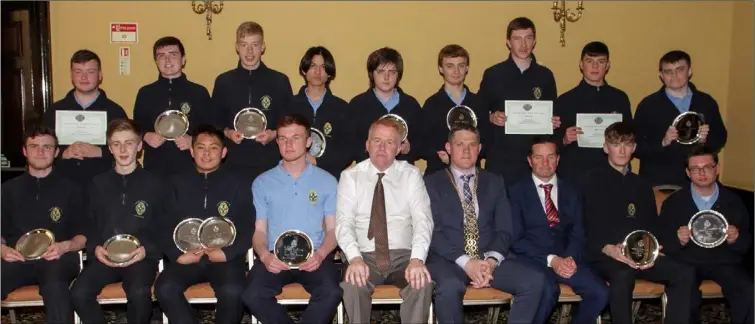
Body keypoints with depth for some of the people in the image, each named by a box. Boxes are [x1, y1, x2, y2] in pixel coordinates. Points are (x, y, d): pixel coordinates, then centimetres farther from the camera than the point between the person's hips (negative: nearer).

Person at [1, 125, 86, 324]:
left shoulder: (70, 188, 13)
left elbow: (83, 234, 9)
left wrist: (65, 247, -12)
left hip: (57, 259, -2)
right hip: (17, 259, 2)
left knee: (55, 287, -38)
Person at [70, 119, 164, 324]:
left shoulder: (154, 184, 6)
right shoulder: (98, 184, 15)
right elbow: (89, 225, 16)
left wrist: (146, 250, -12)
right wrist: (95, 248, -5)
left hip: (141, 257, -3)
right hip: (104, 257, 3)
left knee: (139, 293, -33)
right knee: (79, 293, -26)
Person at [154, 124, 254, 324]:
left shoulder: (236, 184, 9)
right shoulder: (178, 183, 13)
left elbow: (247, 228, 2)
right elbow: (163, 227, 8)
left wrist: (227, 253, -14)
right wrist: (177, 255, -9)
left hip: (225, 258, -2)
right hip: (186, 257, 2)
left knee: (233, 291, -32)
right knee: (164, 289, -28)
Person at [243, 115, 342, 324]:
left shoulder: (327, 181, 9)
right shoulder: (262, 182, 11)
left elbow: (332, 229, 7)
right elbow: (259, 230, 9)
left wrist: (320, 254, -14)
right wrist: (264, 255, -14)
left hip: (313, 256, 0)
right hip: (275, 256, 1)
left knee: (331, 293, -31)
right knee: (253, 295, -29)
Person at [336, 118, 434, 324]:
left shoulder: (411, 175, 5)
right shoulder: (350, 176, 4)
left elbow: (423, 220, -6)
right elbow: (344, 222, -6)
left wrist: (417, 259, -24)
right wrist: (355, 257, -26)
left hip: (403, 256, 1)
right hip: (364, 256, 0)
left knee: (422, 282, -31)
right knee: (353, 284, -33)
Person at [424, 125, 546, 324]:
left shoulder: (494, 182, 15)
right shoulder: (432, 183, 5)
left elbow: (504, 230, 7)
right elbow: (432, 232, -5)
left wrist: (491, 260, -13)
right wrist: (465, 262, -18)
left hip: (488, 259, 3)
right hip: (448, 260, -3)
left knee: (535, 280, -23)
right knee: (450, 286, -37)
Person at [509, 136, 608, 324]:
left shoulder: (572, 192, 15)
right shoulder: (517, 192, 3)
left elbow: (577, 234, 8)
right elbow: (516, 239, -5)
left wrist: (571, 258, -14)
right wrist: (550, 259, -16)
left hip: (565, 258, 4)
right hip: (532, 258, -4)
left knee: (600, 292, -20)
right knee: (548, 291, -34)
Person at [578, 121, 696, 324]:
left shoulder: (642, 186, 18)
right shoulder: (591, 182, 1)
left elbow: (652, 227, 15)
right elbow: (584, 229, -6)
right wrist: (608, 249, -23)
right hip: (601, 257, -5)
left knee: (684, 272, -19)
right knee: (622, 275, -38)